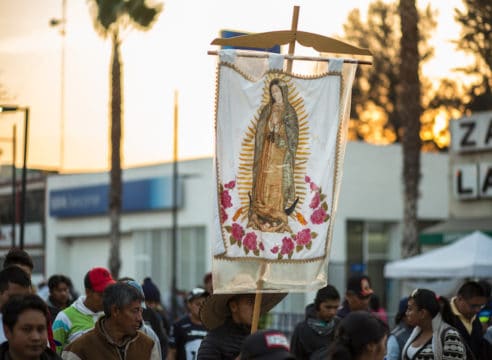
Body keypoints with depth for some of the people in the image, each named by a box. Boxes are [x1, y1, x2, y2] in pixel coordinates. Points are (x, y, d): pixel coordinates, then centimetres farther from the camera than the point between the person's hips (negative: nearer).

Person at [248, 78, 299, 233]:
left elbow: (293, 134, -3)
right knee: (264, 181, 0)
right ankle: (262, 219, 3)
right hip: (266, 151, 3)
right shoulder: (267, 110, 11)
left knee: (279, 183, -4)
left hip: (282, 152, -3)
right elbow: (260, 131, 10)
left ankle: (279, 219, 0)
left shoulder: (289, 111, 1)